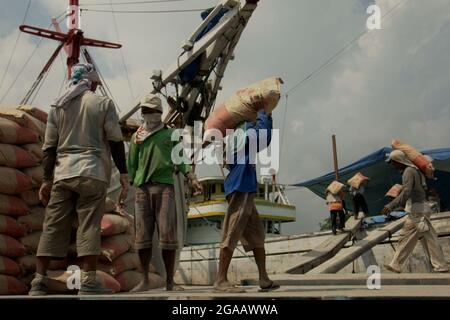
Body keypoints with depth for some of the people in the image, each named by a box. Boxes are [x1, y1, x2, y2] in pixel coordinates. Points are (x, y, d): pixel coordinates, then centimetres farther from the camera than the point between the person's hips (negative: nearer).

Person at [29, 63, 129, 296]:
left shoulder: (58, 106, 14)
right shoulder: (103, 103, 4)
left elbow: (49, 146, 10)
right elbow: (115, 141, -1)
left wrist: (47, 179, 12)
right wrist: (123, 174, 3)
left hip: (62, 174, 4)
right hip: (92, 172, -3)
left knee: (53, 226, 4)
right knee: (89, 226, -4)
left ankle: (39, 281, 3)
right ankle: (88, 281, -5)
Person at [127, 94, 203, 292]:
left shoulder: (170, 134, 15)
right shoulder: (137, 137, 18)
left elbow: (179, 160, 12)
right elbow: (131, 165, 18)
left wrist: (192, 178, -1)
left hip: (164, 186, -1)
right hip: (142, 187, 2)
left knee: (167, 234, -7)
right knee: (143, 235, -2)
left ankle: (170, 281, -3)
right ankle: (145, 280, 5)